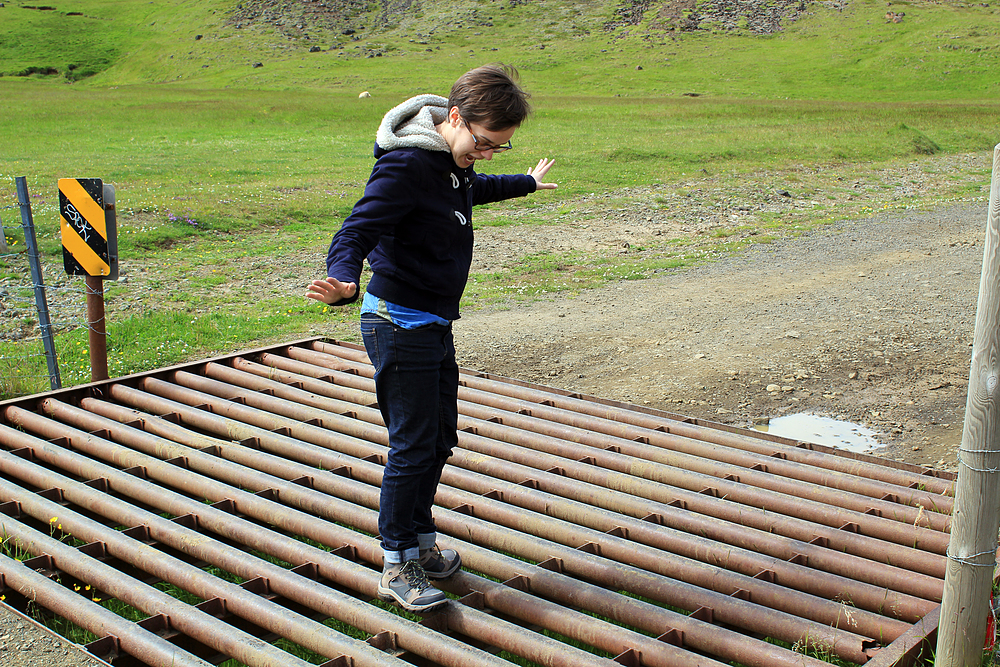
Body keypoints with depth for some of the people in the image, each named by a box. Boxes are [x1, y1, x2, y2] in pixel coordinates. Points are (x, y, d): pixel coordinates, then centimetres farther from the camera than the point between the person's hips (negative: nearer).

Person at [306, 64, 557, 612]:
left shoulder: (453, 159, 7)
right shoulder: (406, 165, -22)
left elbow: (472, 189, 31)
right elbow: (356, 232, -29)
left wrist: (525, 184, 48)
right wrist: (344, 282, -50)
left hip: (436, 323, 9)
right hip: (400, 325, -9)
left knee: (440, 438, 15)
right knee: (413, 446, -6)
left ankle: (420, 541, 31)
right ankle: (396, 567, 8)